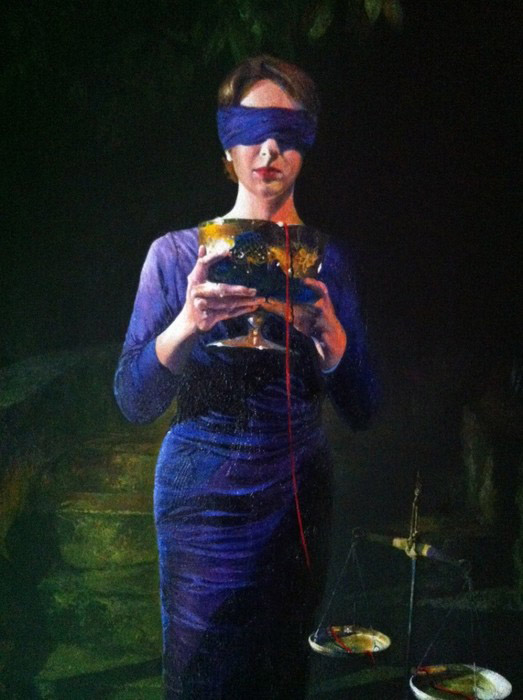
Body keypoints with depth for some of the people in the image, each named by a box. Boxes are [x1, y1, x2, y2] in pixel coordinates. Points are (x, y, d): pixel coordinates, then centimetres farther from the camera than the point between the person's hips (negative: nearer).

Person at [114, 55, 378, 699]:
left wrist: (327, 332, -23)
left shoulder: (326, 259, 0)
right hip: (204, 496, -2)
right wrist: (188, 324, -28)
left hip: (297, 497, 3)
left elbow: (361, 410, -3)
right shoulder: (177, 253, -6)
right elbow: (133, 402, -11)